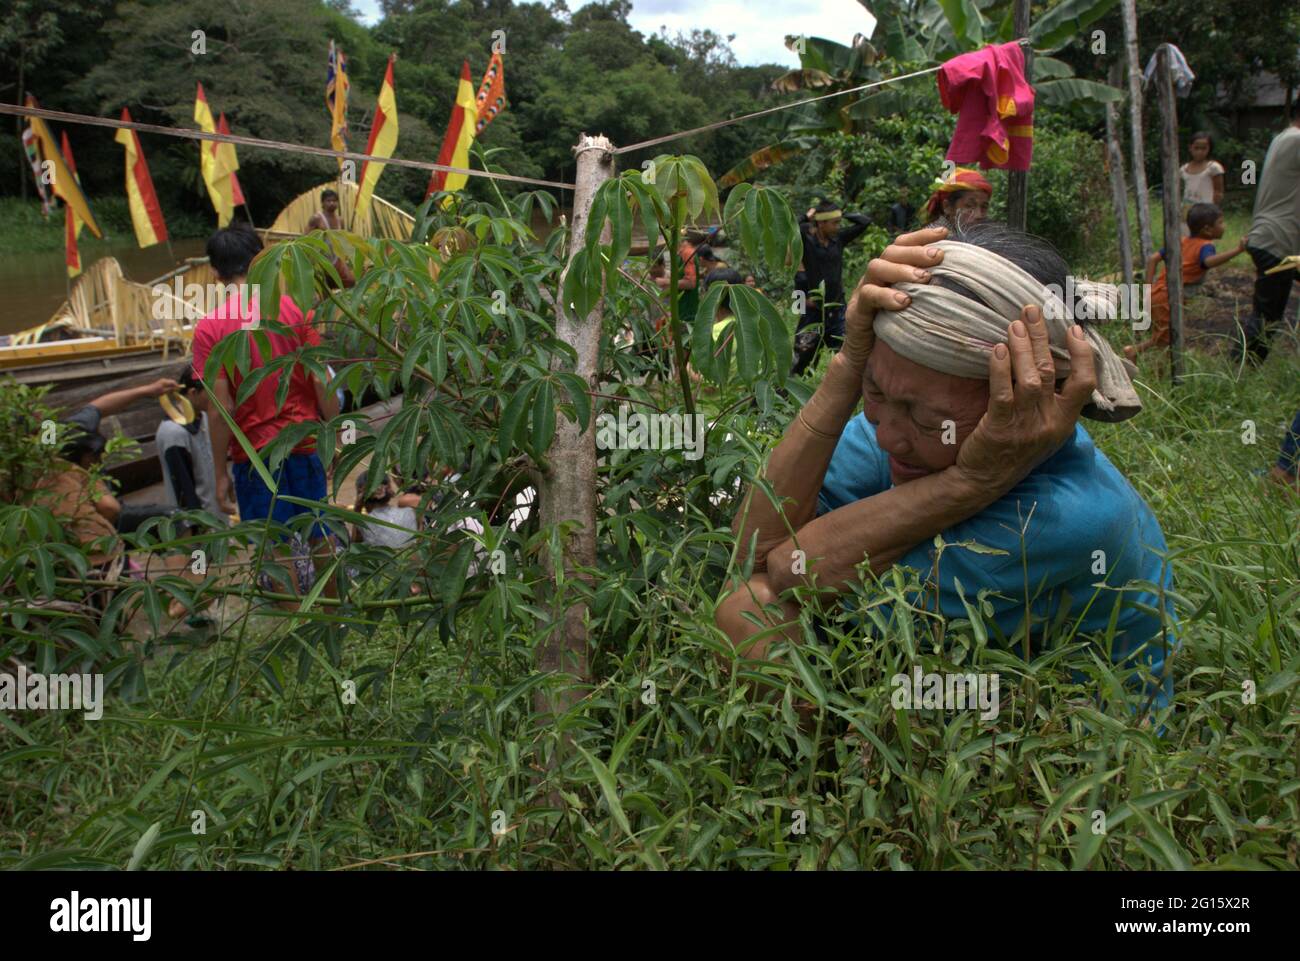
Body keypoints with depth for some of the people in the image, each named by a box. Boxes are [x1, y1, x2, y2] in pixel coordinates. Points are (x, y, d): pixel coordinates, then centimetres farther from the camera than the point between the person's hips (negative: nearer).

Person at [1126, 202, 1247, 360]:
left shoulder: (1182, 242, 13)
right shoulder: (1205, 246, -9)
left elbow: (1153, 258, 9)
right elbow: (1209, 261, -33)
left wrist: (1150, 287, 6)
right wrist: (1237, 250, -35)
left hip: (1157, 293, 8)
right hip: (1166, 298, -8)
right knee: (1164, 339, 0)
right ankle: (1134, 351, -7)